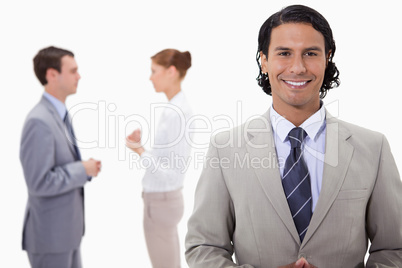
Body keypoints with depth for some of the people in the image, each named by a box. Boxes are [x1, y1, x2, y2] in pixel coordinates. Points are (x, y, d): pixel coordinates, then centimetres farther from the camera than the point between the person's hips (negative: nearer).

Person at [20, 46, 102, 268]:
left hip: (66, 228, 9)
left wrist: (84, 166, 0)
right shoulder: (39, 122, -23)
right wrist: (82, 170, -16)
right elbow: (39, 183, -26)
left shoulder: (59, 114, 9)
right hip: (50, 234, -9)